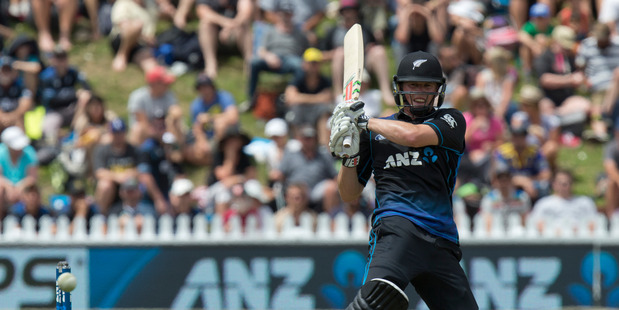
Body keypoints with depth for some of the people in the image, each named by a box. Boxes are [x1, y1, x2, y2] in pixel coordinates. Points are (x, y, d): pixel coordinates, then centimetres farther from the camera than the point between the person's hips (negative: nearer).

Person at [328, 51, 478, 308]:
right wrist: (348, 155, 2)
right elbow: (349, 194, 20)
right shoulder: (374, 132, 19)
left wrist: (363, 121, 2)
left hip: (442, 241, 2)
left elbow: (413, 136, -9)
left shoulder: (451, 120, 13)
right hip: (396, 226, -2)